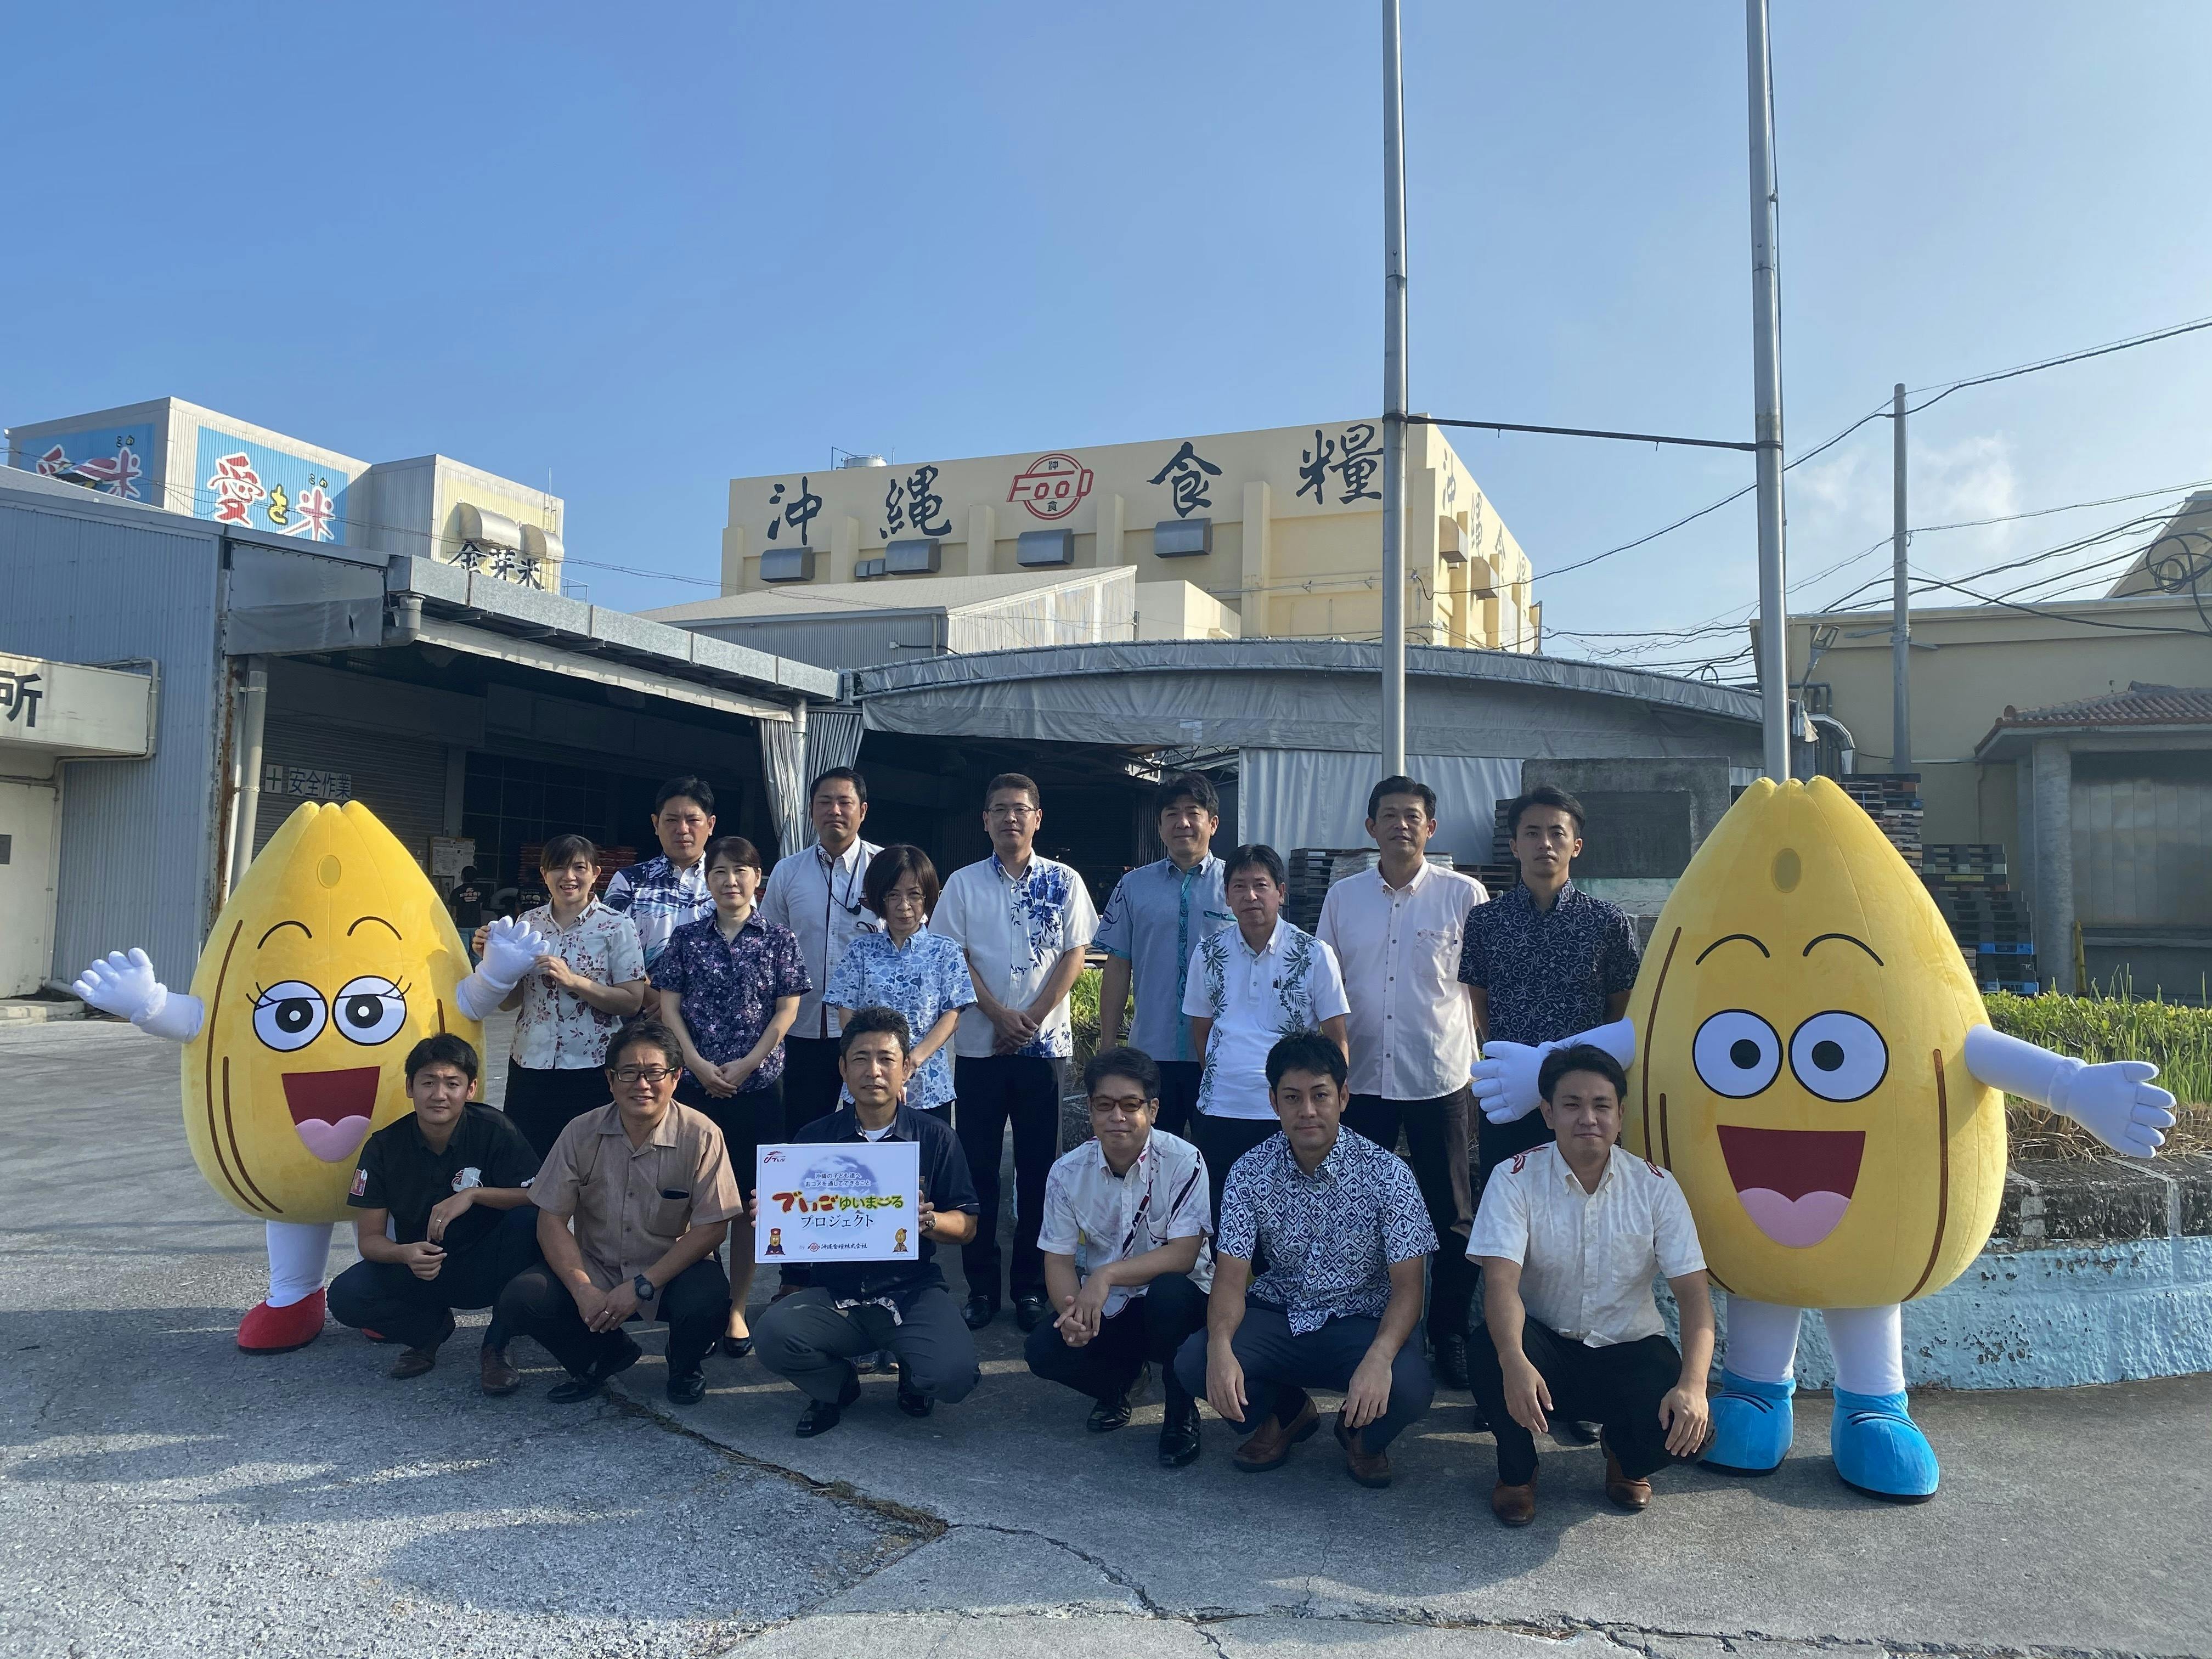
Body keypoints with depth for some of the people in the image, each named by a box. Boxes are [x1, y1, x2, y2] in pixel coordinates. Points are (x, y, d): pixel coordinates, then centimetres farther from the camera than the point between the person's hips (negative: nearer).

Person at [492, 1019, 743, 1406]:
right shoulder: (582, 1134, -6)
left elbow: (711, 1227, -13)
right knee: (519, 1300, -21)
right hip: (594, 1270, 3)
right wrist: (583, 1290, -18)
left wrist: (641, 1287, -19)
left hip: (671, 1272, -2)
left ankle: (685, 1364, 6)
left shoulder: (700, 1136, -14)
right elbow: (551, 1221, -4)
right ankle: (608, 1355, 9)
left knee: (707, 1299, -33)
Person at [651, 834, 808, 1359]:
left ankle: (736, 1308, 14)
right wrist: (699, 1064, -10)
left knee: (748, 1198, 4)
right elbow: (669, 1005, 2)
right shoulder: (687, 938, 5)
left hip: (757, 1085, -1)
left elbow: (786, 1011, -1)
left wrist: (746, 1065, -10)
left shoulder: (778, 939, 2)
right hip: (695, 1084, 1)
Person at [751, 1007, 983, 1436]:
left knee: (954, 1374, -28)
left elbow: (966, 1224, 3)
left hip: (912, 1291, -1)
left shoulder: (936, 1139, 2)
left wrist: (929, 1222, -19)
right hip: (834, 1292, 1)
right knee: (773, 1332, -29)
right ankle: (838, 1386, 8)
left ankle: (913, 1382, 14)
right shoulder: (814, 1139, 5)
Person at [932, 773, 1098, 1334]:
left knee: (1038, 1167, 4)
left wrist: (1032, 1019, -10)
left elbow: (1073, 957, 0)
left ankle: (1031, 1287, 13)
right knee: (977, 1165, 4)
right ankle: (981, 1286, 13)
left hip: (1045, 1042, 0)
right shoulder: (964, 883, 5)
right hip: (979, 1045, 1)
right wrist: (1000, 1015, -11)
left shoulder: (1064, 882, 4)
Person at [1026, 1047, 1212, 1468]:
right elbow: (1059, 1260, -5)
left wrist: (1106, 1275, -35)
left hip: (1177, 1302, -3)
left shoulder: (1183, 1161, -18)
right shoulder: (1069, 1172, -7)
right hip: (1104, 1308, 3)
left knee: (1168, 1291, -37)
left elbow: (1183, 1255, -24)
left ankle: (1181, 1413, -9)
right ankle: (1124, 1380, 12)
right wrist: (1073, 1310, -27)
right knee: (1044, 1350, -23)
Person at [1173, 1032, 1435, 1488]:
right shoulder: (1251, 1172, -7)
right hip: (1278, 1315, 2)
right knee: (1193, 1363, -24)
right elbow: (1231, 1278, -10)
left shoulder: (1385, 1172, -14)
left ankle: (1360, 1431, 8)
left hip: (1361, 1322, -2)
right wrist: (1220, 1347, -32)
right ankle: (1288, 1411, 10)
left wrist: (1380, 1357, -36)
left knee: (1409, 1387, -33)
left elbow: (1407, 1286, -16)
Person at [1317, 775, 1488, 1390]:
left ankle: (1450, 1339, 21)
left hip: (1440, 1078, -2)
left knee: (1451, 1217, 7)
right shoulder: (1343, 897, 5)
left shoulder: (1465, 895, -2)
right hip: (1362, 1078, 2)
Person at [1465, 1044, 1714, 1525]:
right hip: (1544, 1347, -1)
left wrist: (1693, 1385, -28)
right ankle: (1516, 1470, -2)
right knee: (1489, 1347, -34)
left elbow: (1692, 1292, -11)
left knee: (1687, 1429, -26)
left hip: (1629, 1351, 2)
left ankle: (1627, 1457, 14)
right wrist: (1515, 1362, -44)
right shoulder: (1515, 1179, -12)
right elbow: (1501, 1280, -24)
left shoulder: (1655, 1187, -7)